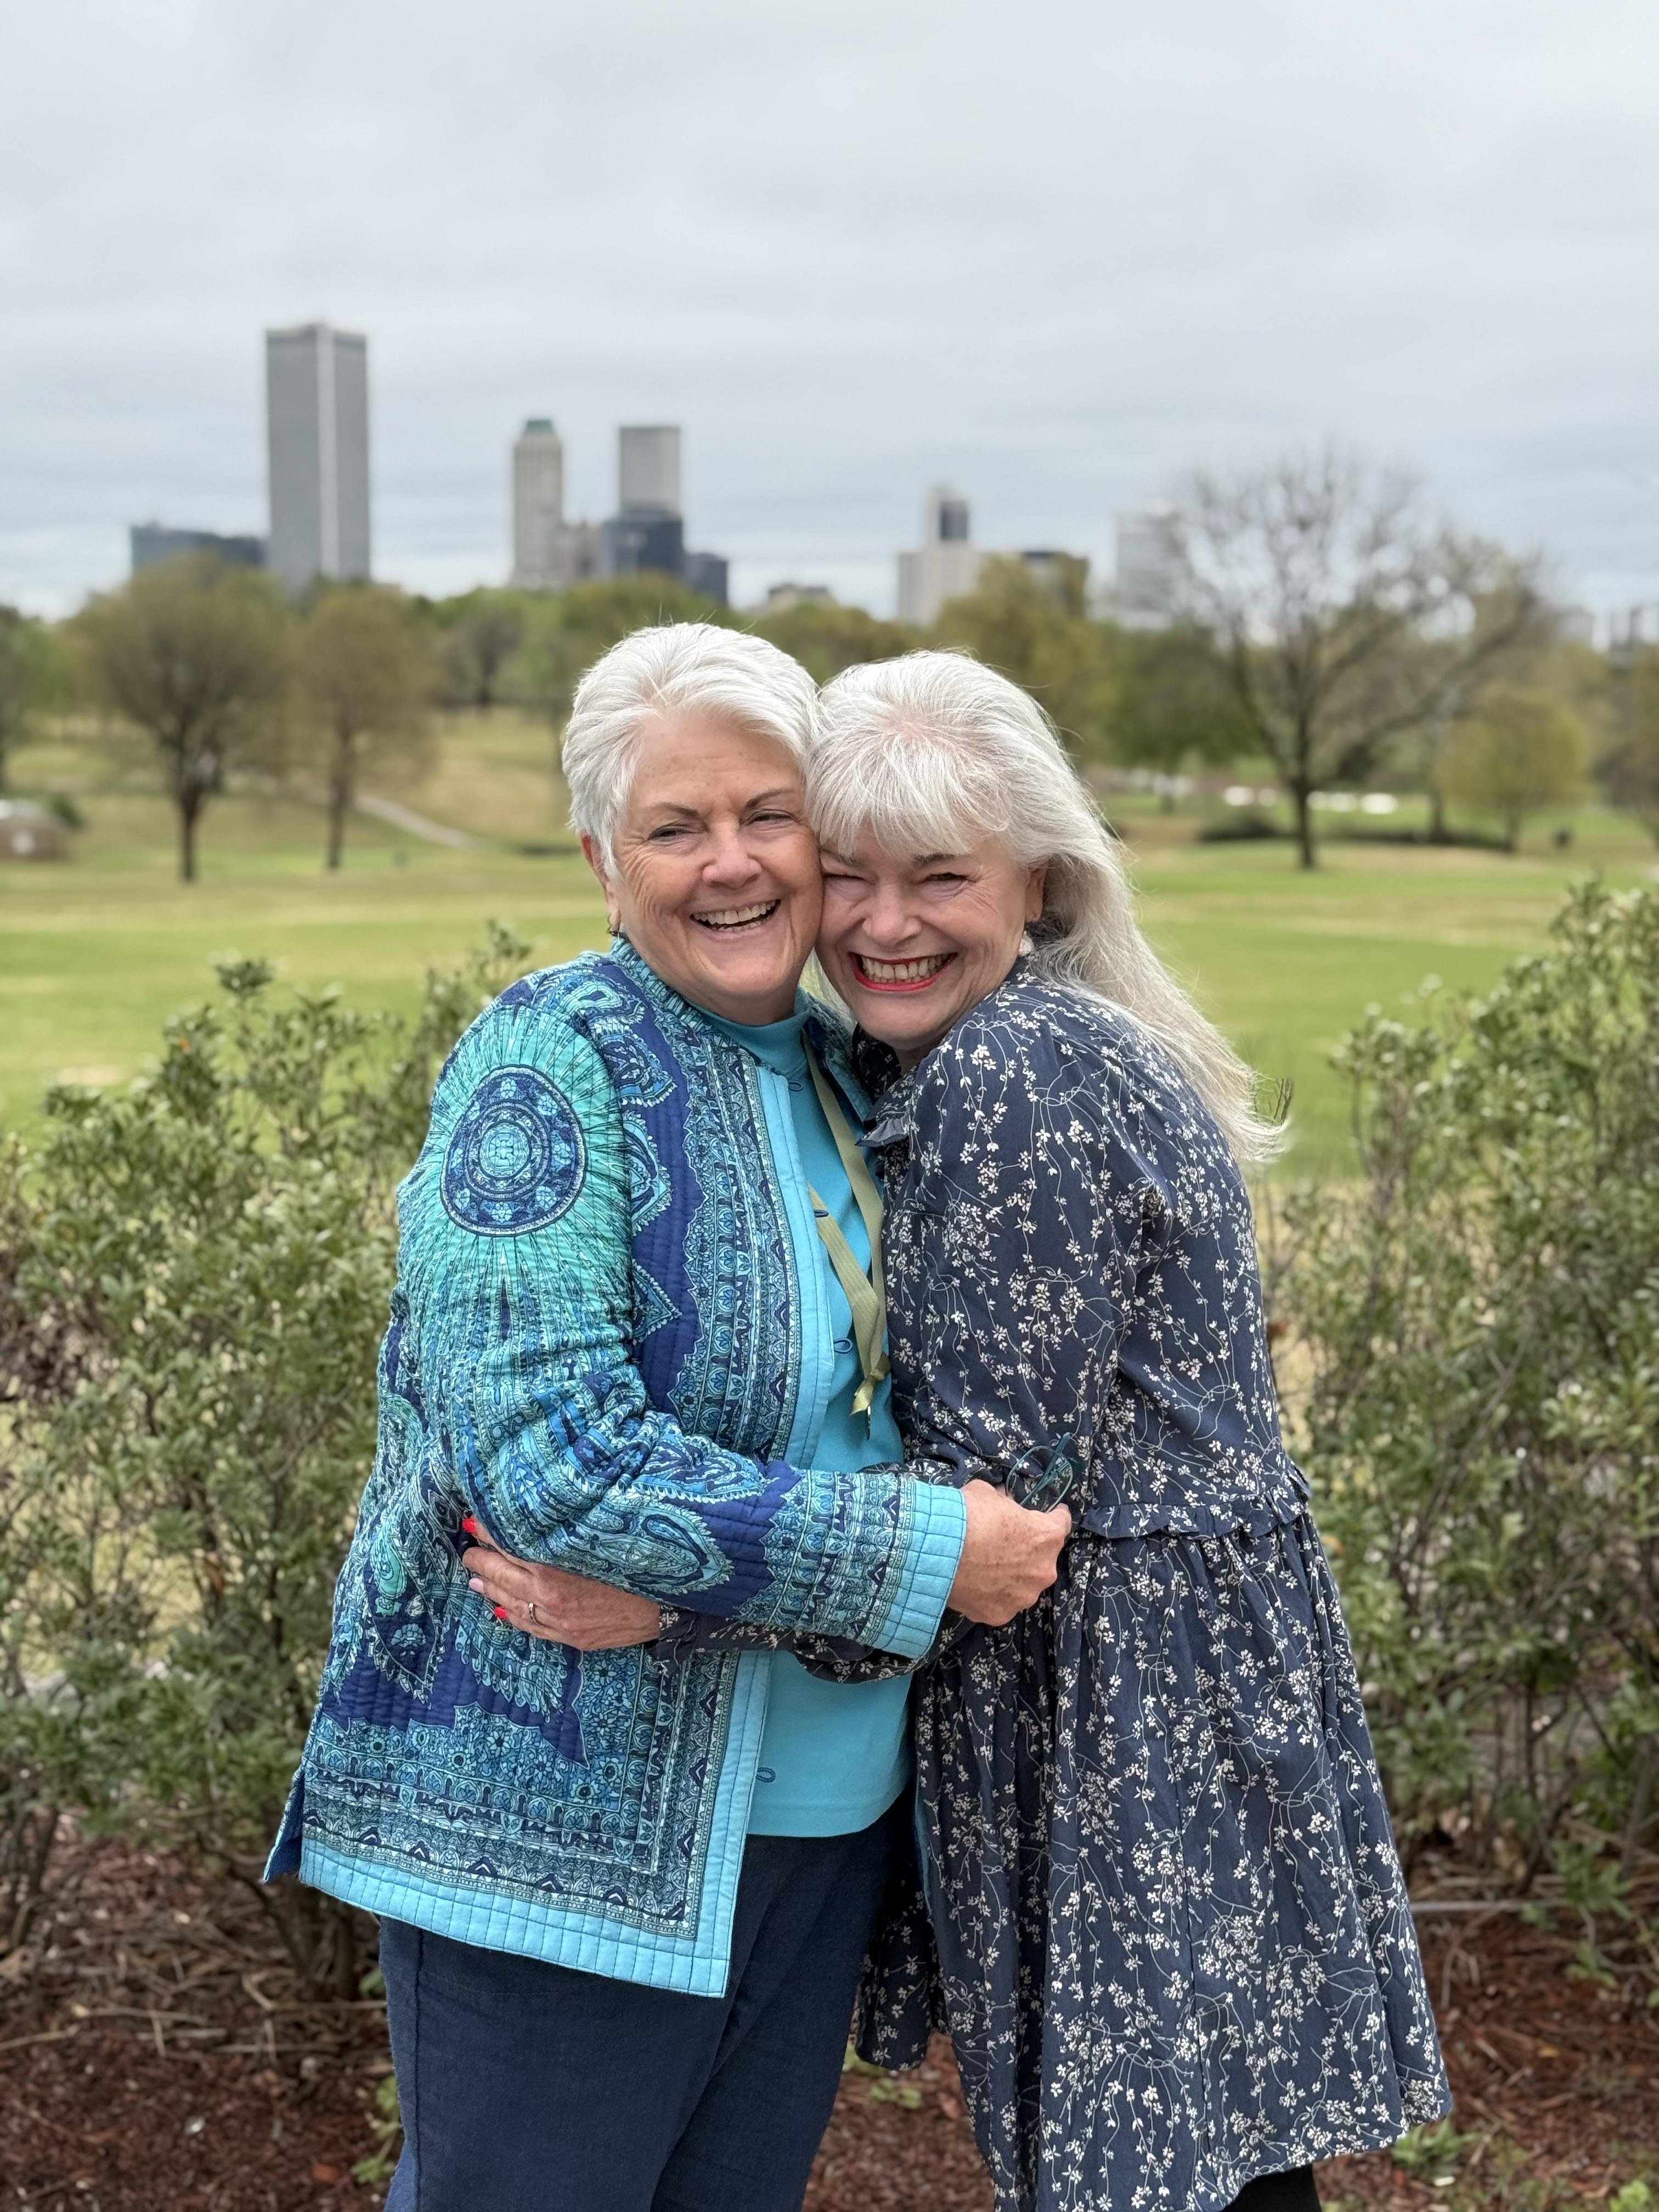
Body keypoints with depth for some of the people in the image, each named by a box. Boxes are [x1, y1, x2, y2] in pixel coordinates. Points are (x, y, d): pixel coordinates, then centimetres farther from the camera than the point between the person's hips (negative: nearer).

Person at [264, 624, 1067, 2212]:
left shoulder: (835, 1069, 7)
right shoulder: (552, 1063, -15)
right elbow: (547, 1455, -25)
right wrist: (915, 1555, -21)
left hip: (819, 1818, 7)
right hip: (564, 1822, -7)